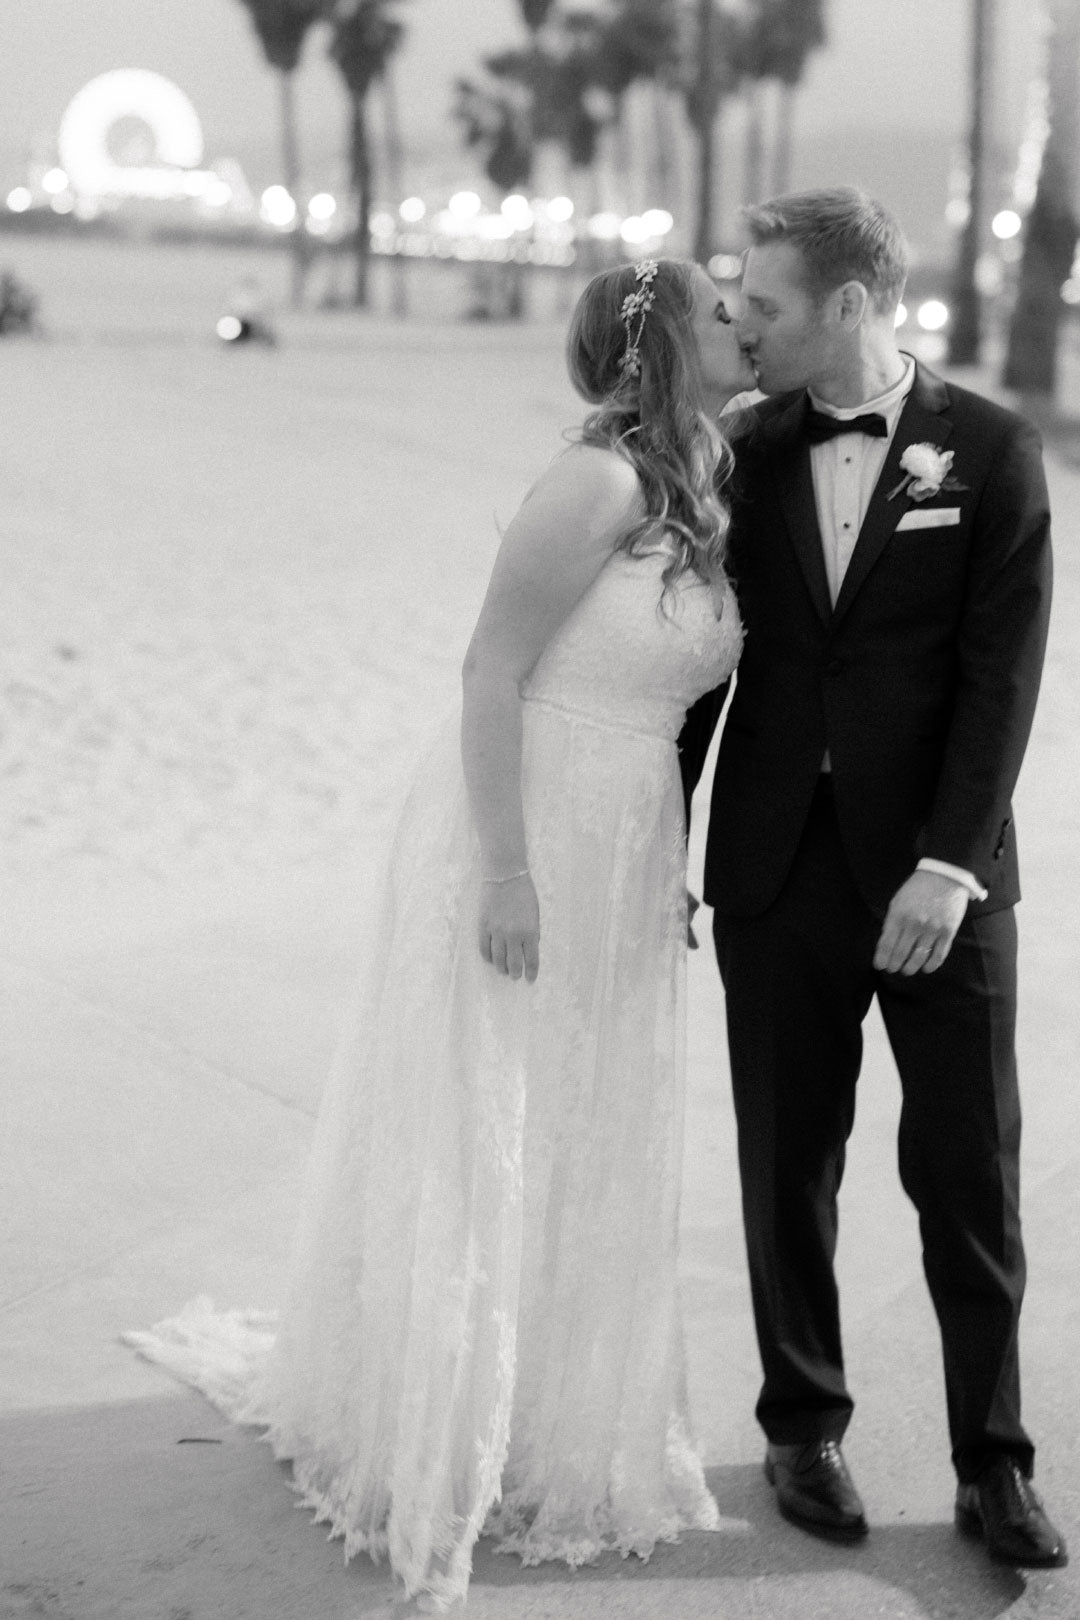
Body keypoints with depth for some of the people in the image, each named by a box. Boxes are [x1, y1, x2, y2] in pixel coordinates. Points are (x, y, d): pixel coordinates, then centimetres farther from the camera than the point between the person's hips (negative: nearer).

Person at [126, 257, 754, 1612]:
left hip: (619, 860, 8)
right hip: (520, 839, -8)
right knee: (474, 1151, 4)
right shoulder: (600, 482, -19)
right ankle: (427, 1452, 21)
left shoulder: (706, 491, 7)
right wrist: (507, 872, -22)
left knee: (580, 1151, 16)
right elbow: (492, 669, -20)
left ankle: (552, 1430, 32)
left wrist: (667, 868, 13)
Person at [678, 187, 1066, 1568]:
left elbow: (1001, 674, -9)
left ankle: (992, 1464, 19)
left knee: (970, 1170, 4)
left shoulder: (991, 453, -3)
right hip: (777, 871, 2)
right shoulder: (743, 455, 4)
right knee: (789, 1168, 10)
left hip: (938, 876, -2)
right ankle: (803, 1429, 27)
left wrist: (947, 865, -17)